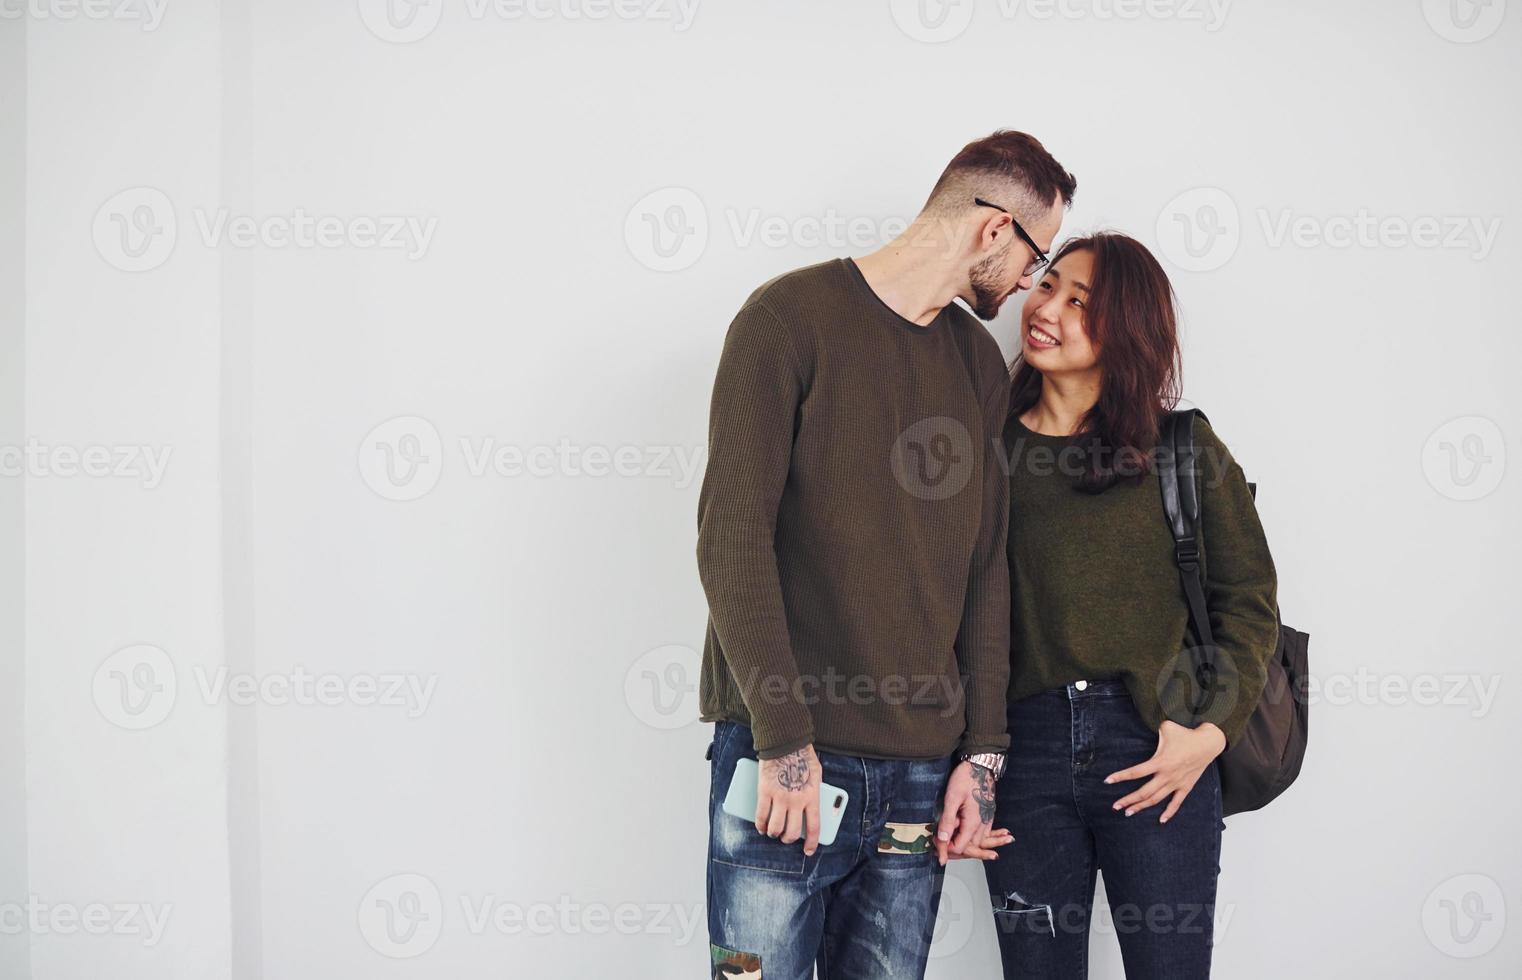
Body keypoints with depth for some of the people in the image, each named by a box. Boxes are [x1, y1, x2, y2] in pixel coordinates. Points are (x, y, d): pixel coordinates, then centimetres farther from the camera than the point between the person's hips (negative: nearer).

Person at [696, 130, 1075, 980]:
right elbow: (733, 535, -11)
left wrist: (984, 752, 7)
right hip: (787, 759, -5)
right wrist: (783, 739, -15)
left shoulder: (980, 363, 15)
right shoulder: (792, 319, -5)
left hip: (922, 777, 5)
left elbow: (987, 569, 14)